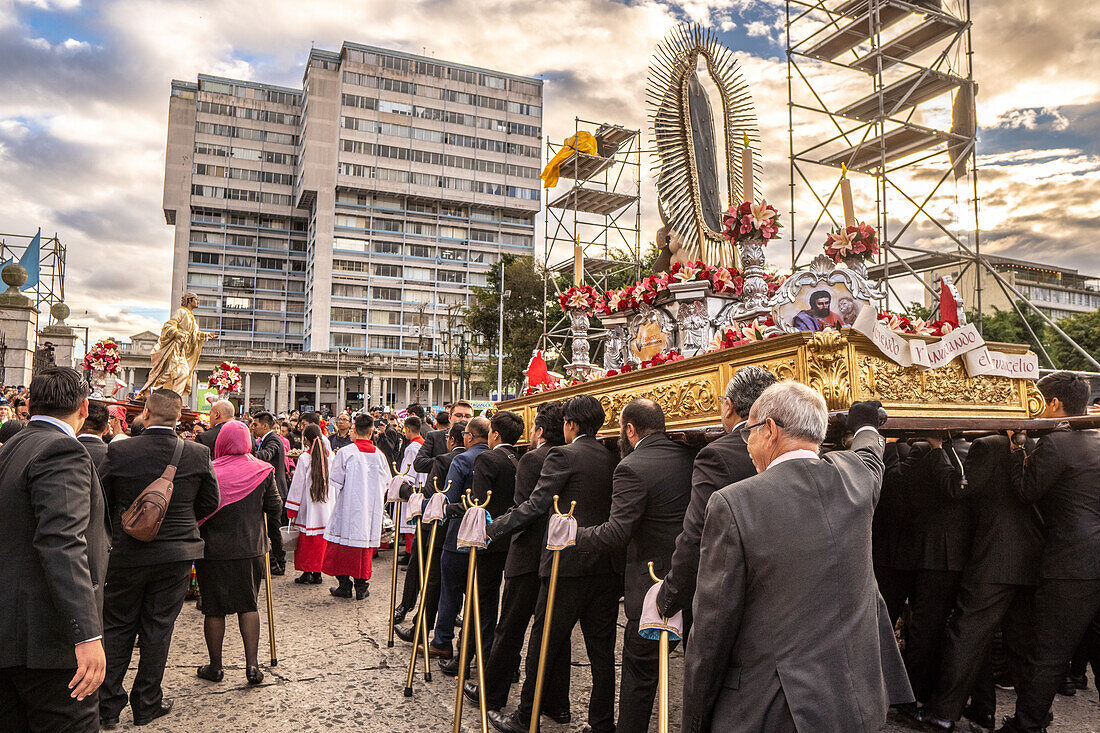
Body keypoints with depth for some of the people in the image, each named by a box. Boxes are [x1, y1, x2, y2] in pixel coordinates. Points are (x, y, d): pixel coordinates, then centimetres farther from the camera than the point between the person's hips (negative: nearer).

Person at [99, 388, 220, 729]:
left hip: (127, 554, 0)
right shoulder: (198, 454, -10)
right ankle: (146, 704, 21)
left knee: (117, 627, 16)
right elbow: (210, 502, 0)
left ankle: (108, 704, 21)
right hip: (177, 553, 0)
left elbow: (103, 500, 0)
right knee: (157, 628, 11)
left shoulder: (119, 451, -11)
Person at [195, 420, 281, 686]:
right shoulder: (263, 470, -5)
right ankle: (252, 664, 8)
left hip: (214, 550, -2)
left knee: (214, 608, 11)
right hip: (250, 548, 2)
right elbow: (275, 506, 1)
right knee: (249, 604, 13)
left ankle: (215, 666, 23)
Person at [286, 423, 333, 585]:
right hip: (325, 506, 3)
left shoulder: (304, 458, -11)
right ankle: (317, 573, 16)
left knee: (306, 540, 7)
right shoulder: (330, 456, -1)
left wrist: (292, 510, -1)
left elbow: (298, 485, -7)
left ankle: (306, 573, 10)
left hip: (308, 505, -3)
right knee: (320, 541, 11)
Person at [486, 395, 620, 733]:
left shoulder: (562, 456, -9)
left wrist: (492, 529, -6)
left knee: (543, 645, 8)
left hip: (568, 565, -6)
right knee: (602, 650, 13)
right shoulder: (612, 459, 9)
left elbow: (535, 505, -13)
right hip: (608, 566, 6)